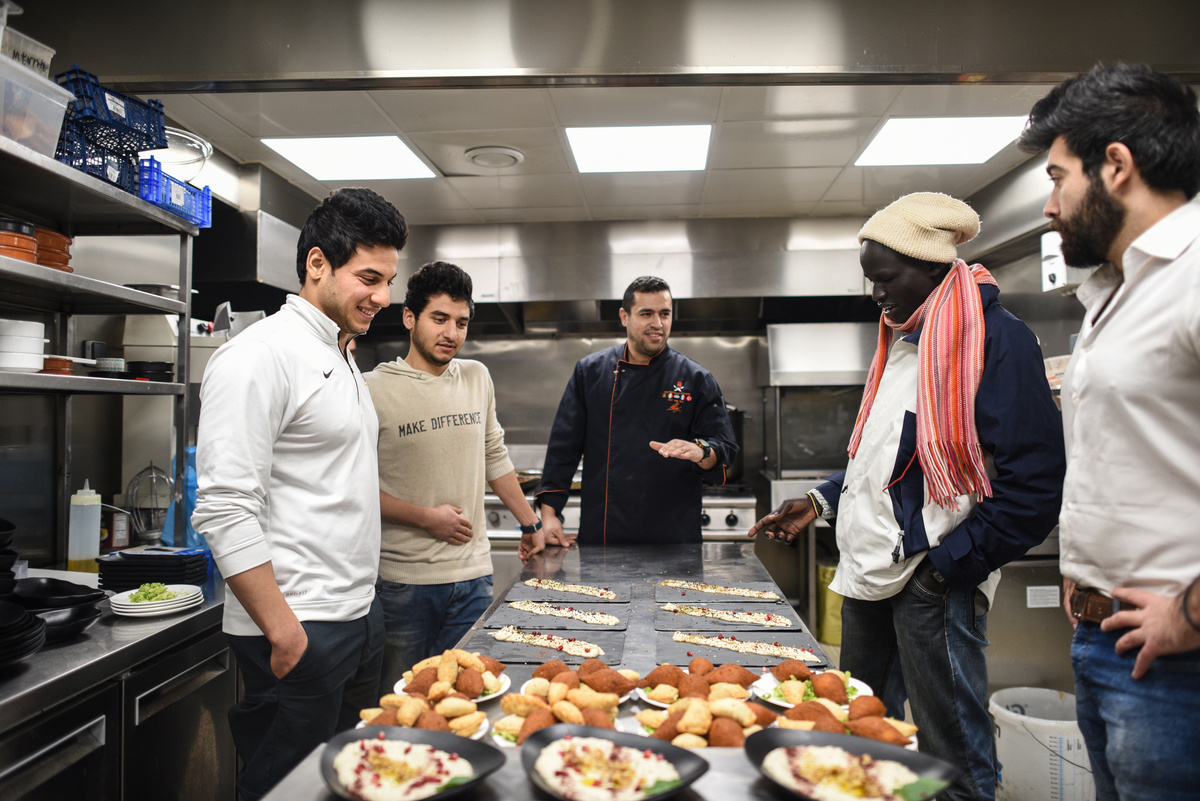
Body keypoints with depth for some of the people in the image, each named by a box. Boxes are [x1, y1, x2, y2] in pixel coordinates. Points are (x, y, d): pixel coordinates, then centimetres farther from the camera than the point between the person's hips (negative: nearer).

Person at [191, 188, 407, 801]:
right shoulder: (261, 355, -16)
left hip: (358, 615, 9)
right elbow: (225, 512, -22)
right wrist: (282, 631, -20)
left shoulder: (341, 359, 14)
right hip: (298, 630, -9)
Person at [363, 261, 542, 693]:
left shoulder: (477, 378, 8)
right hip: (402, 580, -4)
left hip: (472, 576, 4)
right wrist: (427, 518, -12)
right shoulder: (374, 389, -8)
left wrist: (531, 524, 20)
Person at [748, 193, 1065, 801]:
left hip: (933, 582, -8)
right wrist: (823, 501, 12)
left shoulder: (994, 337, -11)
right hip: (869, 571, 8)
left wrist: (950, 566, -17)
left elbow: (1032, 486, -16)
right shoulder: (900, 337, 15)